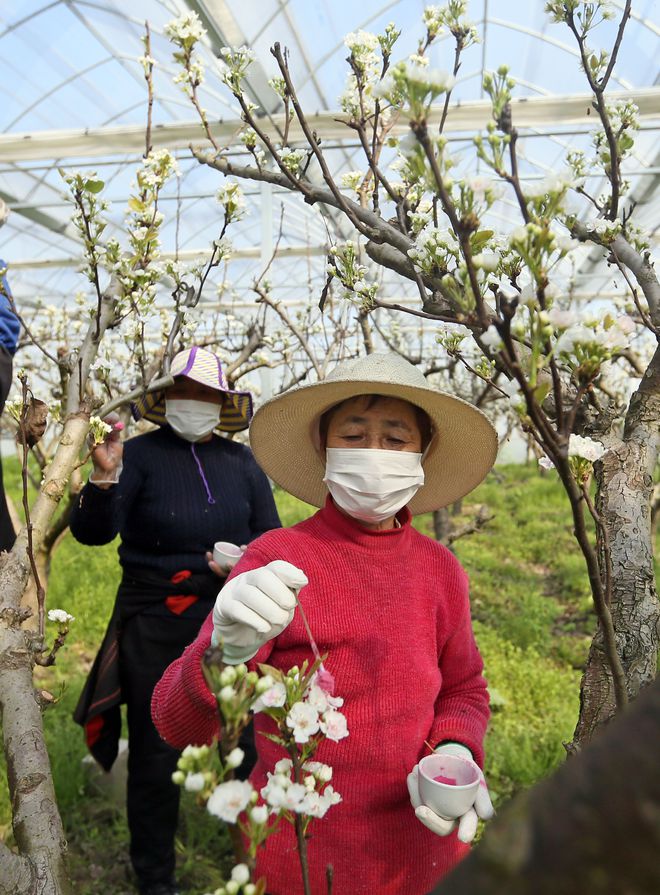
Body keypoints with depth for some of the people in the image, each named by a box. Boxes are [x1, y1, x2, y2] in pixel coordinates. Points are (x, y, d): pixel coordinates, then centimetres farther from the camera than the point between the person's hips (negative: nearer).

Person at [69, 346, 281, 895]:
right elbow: (93, 533, -14)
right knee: (156, 753, 9)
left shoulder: (241, 461, 5)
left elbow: (271, 534, 8)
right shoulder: (141, 454, -5)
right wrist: (104, 478, -32)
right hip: (156, 628, -2)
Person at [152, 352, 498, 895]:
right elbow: (177, 725, -19)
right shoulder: (275, 560, -17)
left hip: (423, 849, 3)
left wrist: (456, 753, -12)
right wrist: (229, 652, -40)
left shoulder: (440, 569, -5)